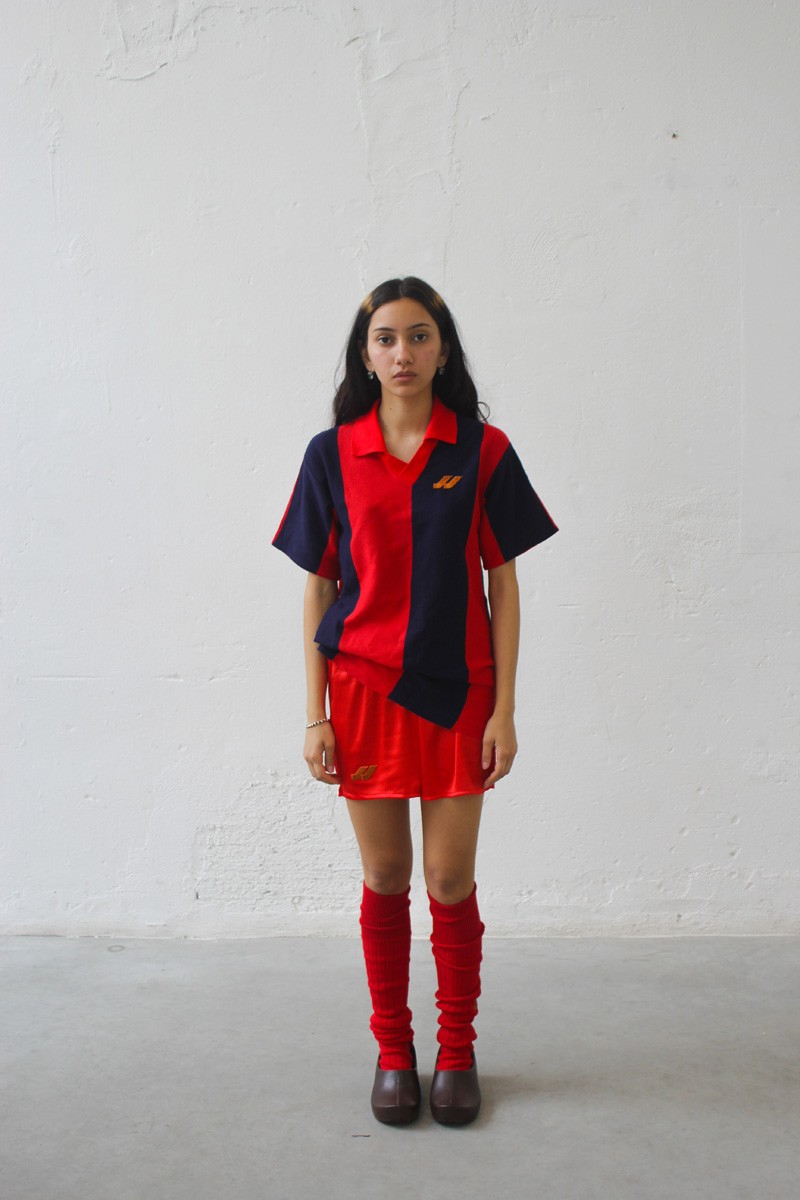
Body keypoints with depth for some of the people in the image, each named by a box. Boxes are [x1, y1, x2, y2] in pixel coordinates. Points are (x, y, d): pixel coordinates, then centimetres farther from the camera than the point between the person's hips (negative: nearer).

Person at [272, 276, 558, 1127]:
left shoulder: (482, 450, -1)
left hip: (457, 691, -1)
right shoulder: (332, 454, 1)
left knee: (451, 881, 6)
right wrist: (315, 715, -1)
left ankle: (457, 1051, 28)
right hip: (364, 689, 1)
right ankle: (392, 1050, 30)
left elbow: (502, 585, 0)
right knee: (384, 880, 11)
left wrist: (504, 709, -5)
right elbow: (318, 589, 3)